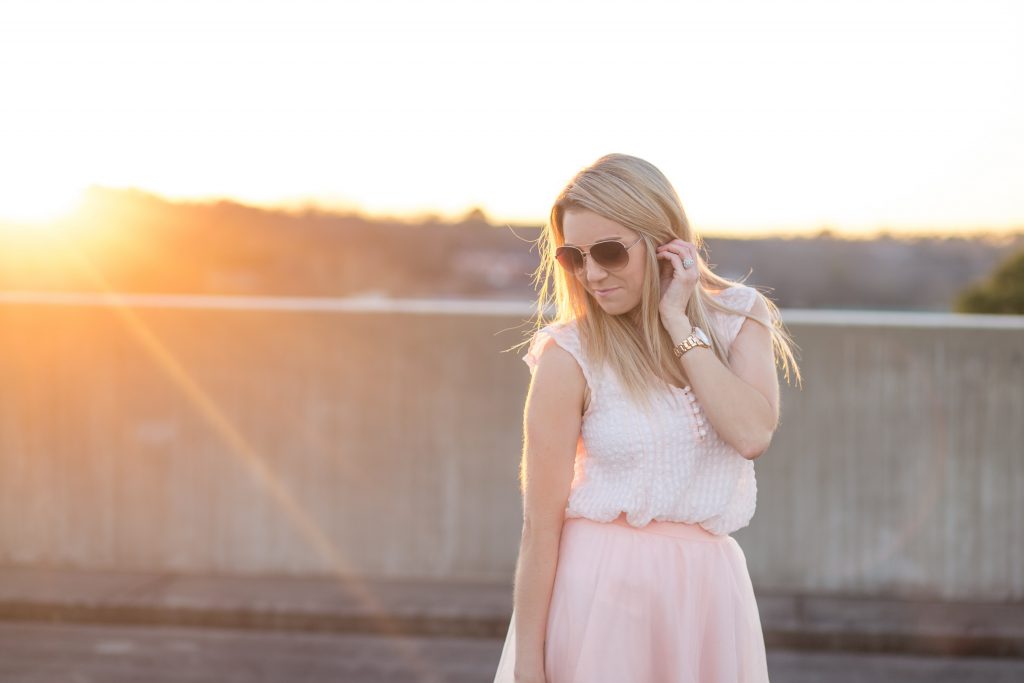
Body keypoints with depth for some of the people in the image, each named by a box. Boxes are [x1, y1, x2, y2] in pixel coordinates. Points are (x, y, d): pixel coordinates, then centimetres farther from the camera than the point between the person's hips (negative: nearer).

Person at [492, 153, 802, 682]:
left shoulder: (738, 317, 2)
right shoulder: (569, 355, -9)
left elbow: (753, 435, -15)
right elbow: (542, 522, -11)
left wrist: (678, 322, -13)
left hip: (709, 588, 3)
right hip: (599, 590, -3)